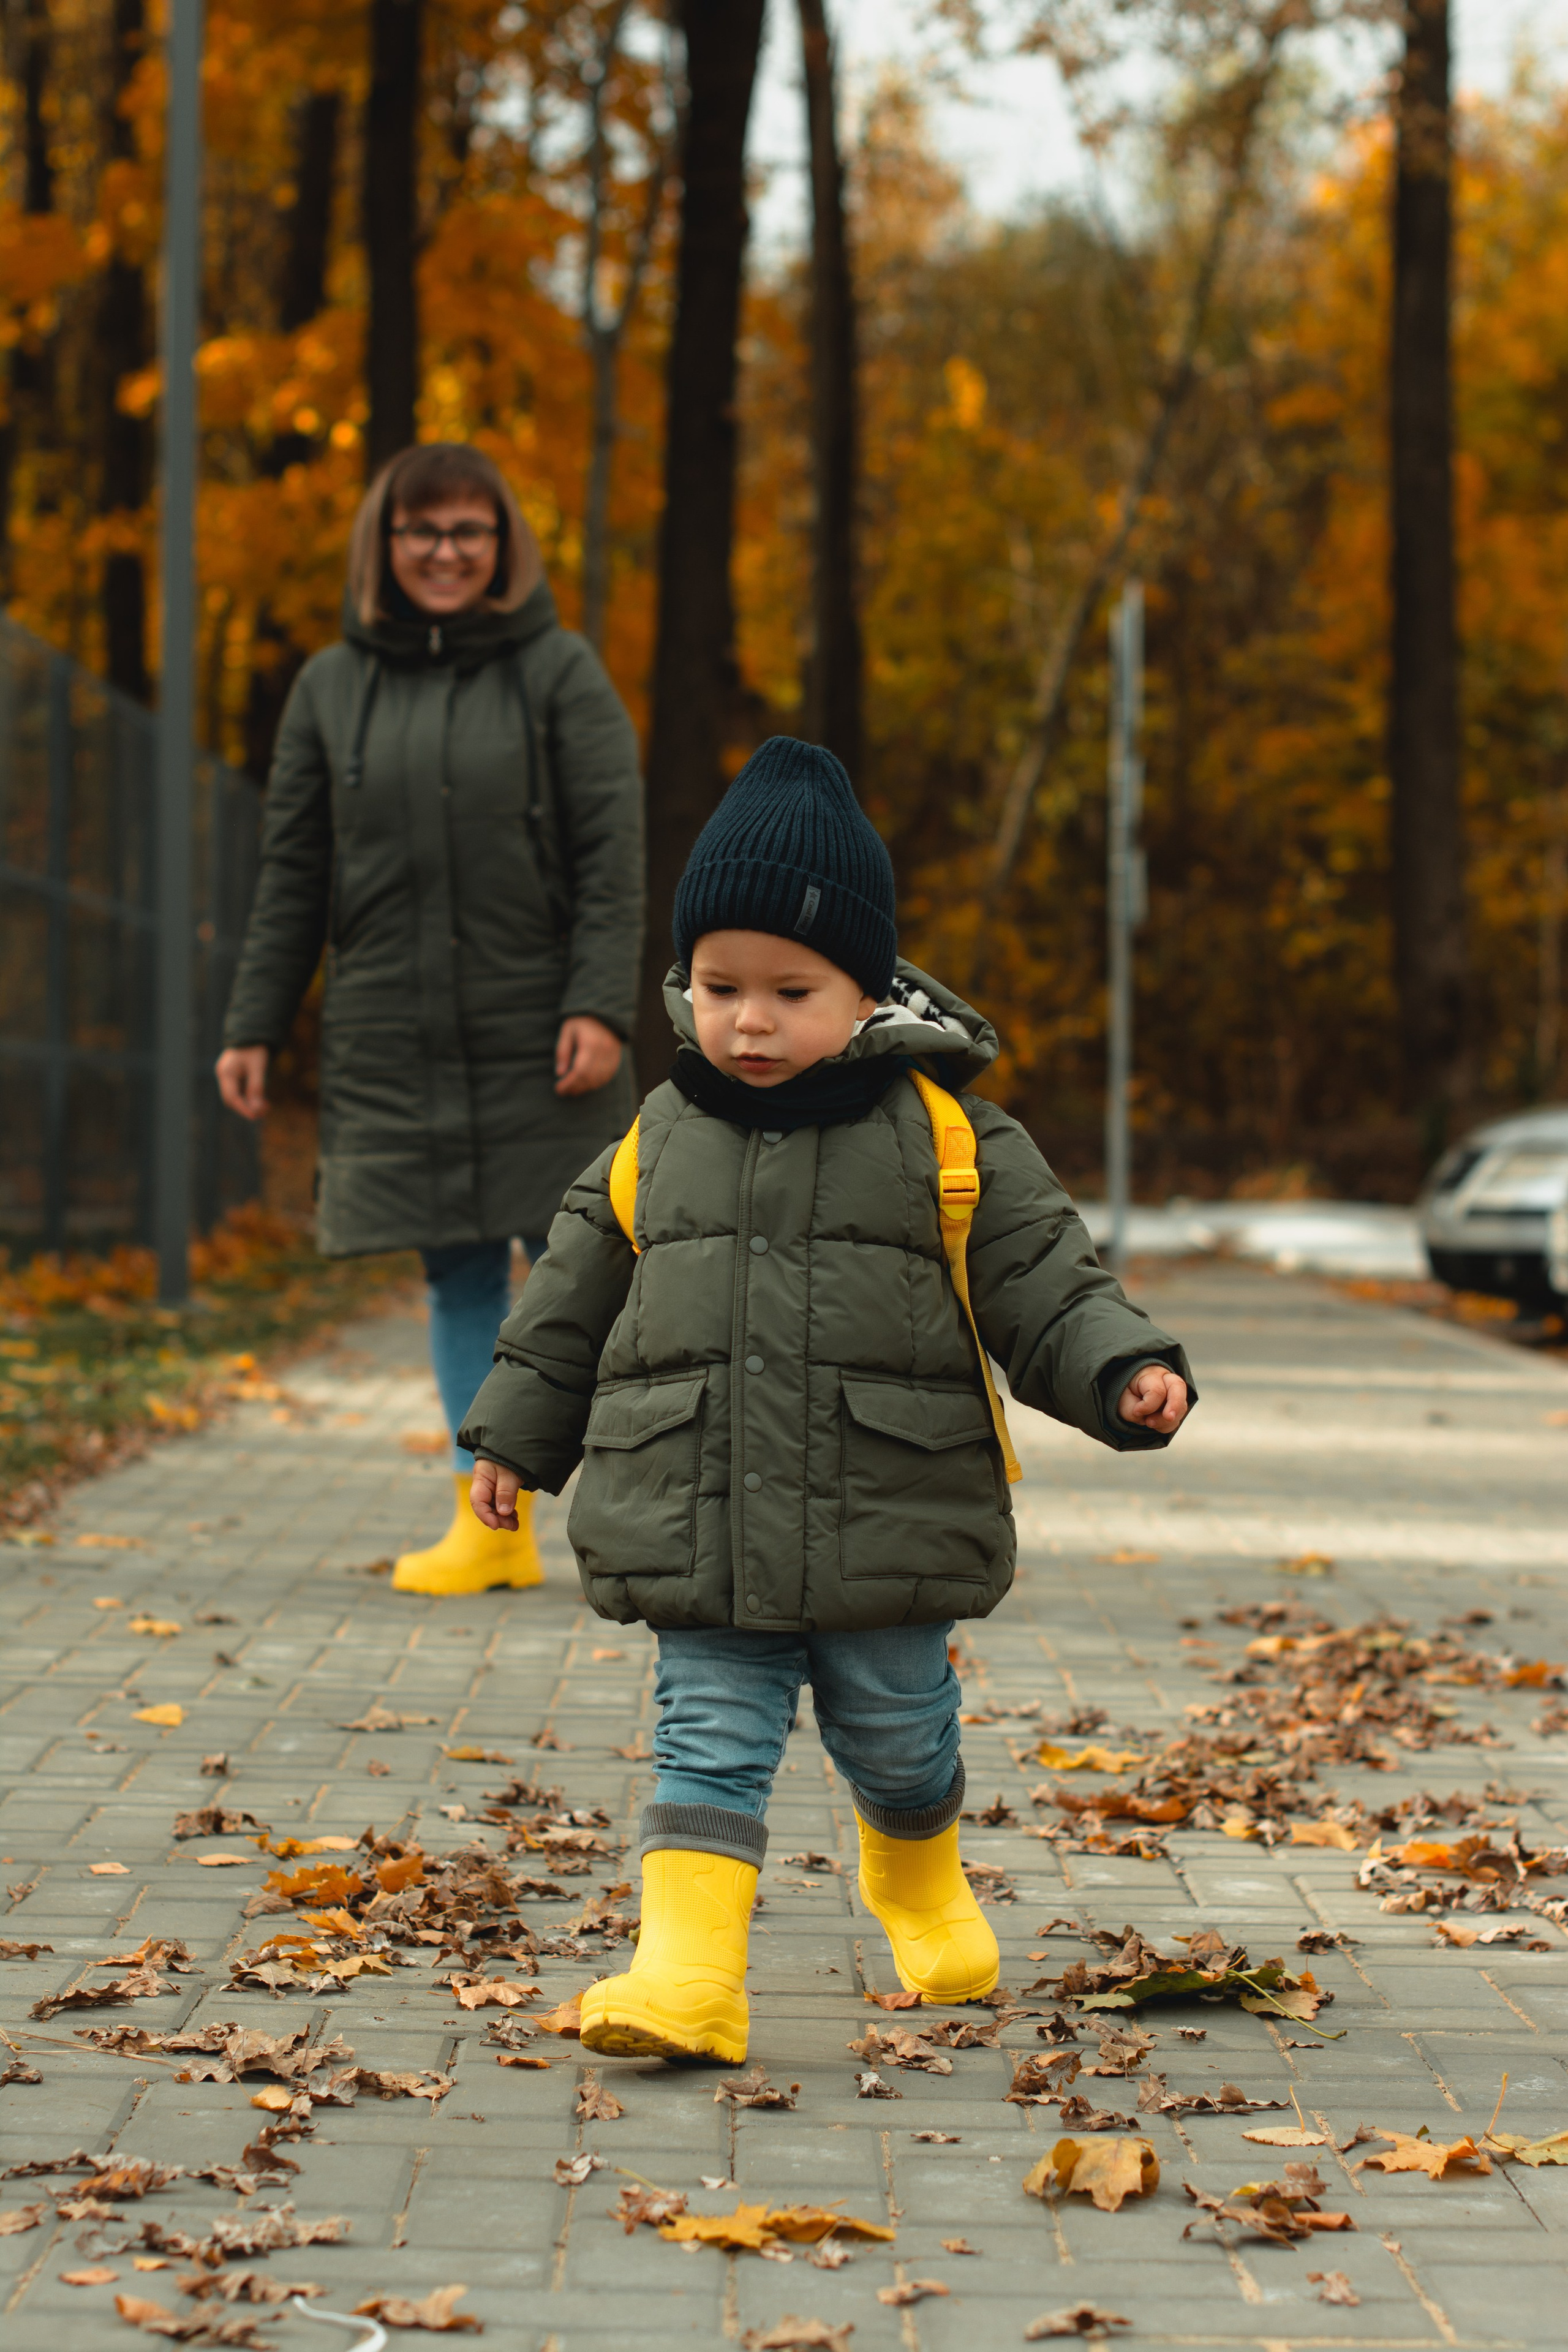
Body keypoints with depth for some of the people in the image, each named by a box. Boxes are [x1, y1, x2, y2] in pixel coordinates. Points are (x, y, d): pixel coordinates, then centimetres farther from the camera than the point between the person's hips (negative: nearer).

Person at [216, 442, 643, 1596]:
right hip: (399, 1045, 3)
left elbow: (614, 853, -5)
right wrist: (255, 1025, 6)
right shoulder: (331, 688, 10)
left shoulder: (561, 673, 1)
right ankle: (491, 1522, 12)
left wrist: (600, 1007, -14)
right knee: (460, 1275, 6)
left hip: (542, 1043, -3)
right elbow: (292, 873, 12)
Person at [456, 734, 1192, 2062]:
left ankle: (919, 1880, 44)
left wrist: (1127, 1372, -18)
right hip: (697, 1535, 1)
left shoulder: (947, 1138, -3)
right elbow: (573, 1304, 17)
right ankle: (687, 1975, -11)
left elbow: (1043, 1288, -2)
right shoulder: (657, 1144, 5)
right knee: (711, 1741, -6)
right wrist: (517, 1439, 22)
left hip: (891, 1532, -1)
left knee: (899, 1738, 15)